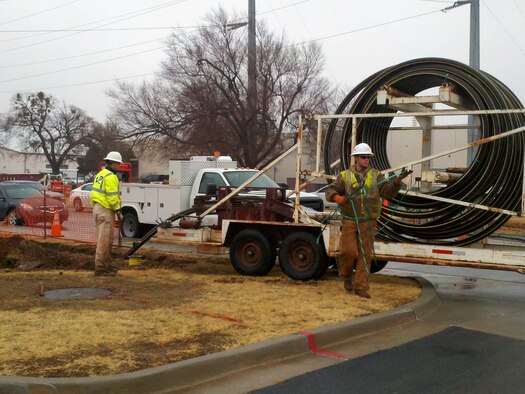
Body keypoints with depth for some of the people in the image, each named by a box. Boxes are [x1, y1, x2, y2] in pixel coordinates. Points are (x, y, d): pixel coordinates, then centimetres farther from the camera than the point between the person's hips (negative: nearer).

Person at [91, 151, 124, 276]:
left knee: (108, 240, 17)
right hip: (105, 211, -10)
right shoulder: (110, 177, -15)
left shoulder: (100, 174, 16)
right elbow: (112, 197, -19)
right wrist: (118, 211, -12)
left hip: (98, 208, 10)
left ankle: (107, 265, 25)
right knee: (104, 240, -6)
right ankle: (100, 268, -4)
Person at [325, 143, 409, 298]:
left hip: (368, 221, 1)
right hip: (350, 220, -1)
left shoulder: (376, 175, 8)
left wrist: (396, 183, -22)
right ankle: (346, 274, 21)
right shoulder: (345, 176, 6)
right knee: (349, 251, -9)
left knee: (365, 254, 1)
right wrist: (336, 197, -17)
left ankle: (360, 286, 8)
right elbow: (330, 190, 5)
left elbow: (387, 192, -3)